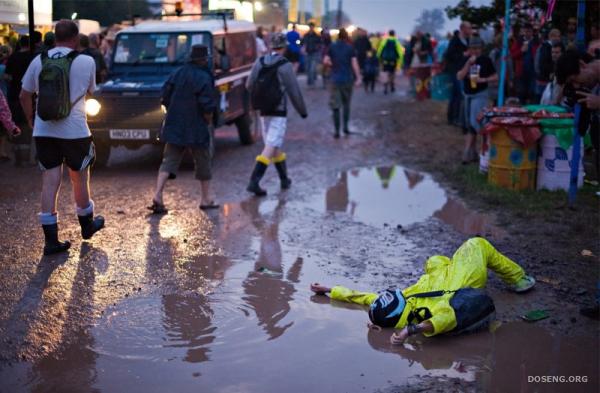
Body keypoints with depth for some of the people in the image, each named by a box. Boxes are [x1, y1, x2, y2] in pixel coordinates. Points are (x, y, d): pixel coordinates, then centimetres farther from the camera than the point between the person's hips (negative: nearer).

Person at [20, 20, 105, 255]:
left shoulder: (39, 61, 2)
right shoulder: (86, 62, -4)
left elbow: (24, 96, 6)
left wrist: (30, 119, 20)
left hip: (44, 131, 2)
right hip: (75, 130, -2)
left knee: (50, 183, 4)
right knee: (80, 179, 15)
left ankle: (51, 240, 5)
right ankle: (87, 225, 34)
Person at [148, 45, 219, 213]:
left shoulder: (177, 73, 5)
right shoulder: (203, 78, -14)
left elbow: (165, 97, 6)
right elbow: (208, 106, -19)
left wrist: (175, 113, 15)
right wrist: (208, 120, -1)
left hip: (175, 126, 5)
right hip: (197, 127, -5)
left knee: (169, 160, 7)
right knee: (203, 161, 11)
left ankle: (158, 196, -8)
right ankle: (206, 199, 20)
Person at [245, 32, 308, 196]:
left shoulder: (259, 63, 1)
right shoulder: (285, 66, -13)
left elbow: (249, 86, 6)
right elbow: (294, 91, -10)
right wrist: (302, 110, 3)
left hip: (264, 112, 6)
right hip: (279, 112, -6)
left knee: (276, 147, 18)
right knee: (270, 148, -6)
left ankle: (284, 179, 30)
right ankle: (254, 181, -14)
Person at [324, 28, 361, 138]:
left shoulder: (332, 47, 0)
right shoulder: (350, 48, -2)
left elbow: (325, 61, -5)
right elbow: (354, 63, -8)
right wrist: (358, 78, -7)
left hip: (335, 79, 0)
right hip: (348, 79, 1)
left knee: (335, 106, 2)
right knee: (346, 104, 18)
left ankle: (337, 131, -2)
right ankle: (346, 126, 13)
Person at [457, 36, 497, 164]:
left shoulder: (485, 60, -3)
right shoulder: (465, 60, 4)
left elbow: (495, 77, 1)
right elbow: (459, 77, -8)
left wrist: (484, 79, -16)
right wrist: (468, 63, -16)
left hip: (480, 94, -5)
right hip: (467, 95, 5)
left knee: (474, 122, -15)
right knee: (469, 124, 10)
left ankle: (467, 151, -14)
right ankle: (473, 152, 20)